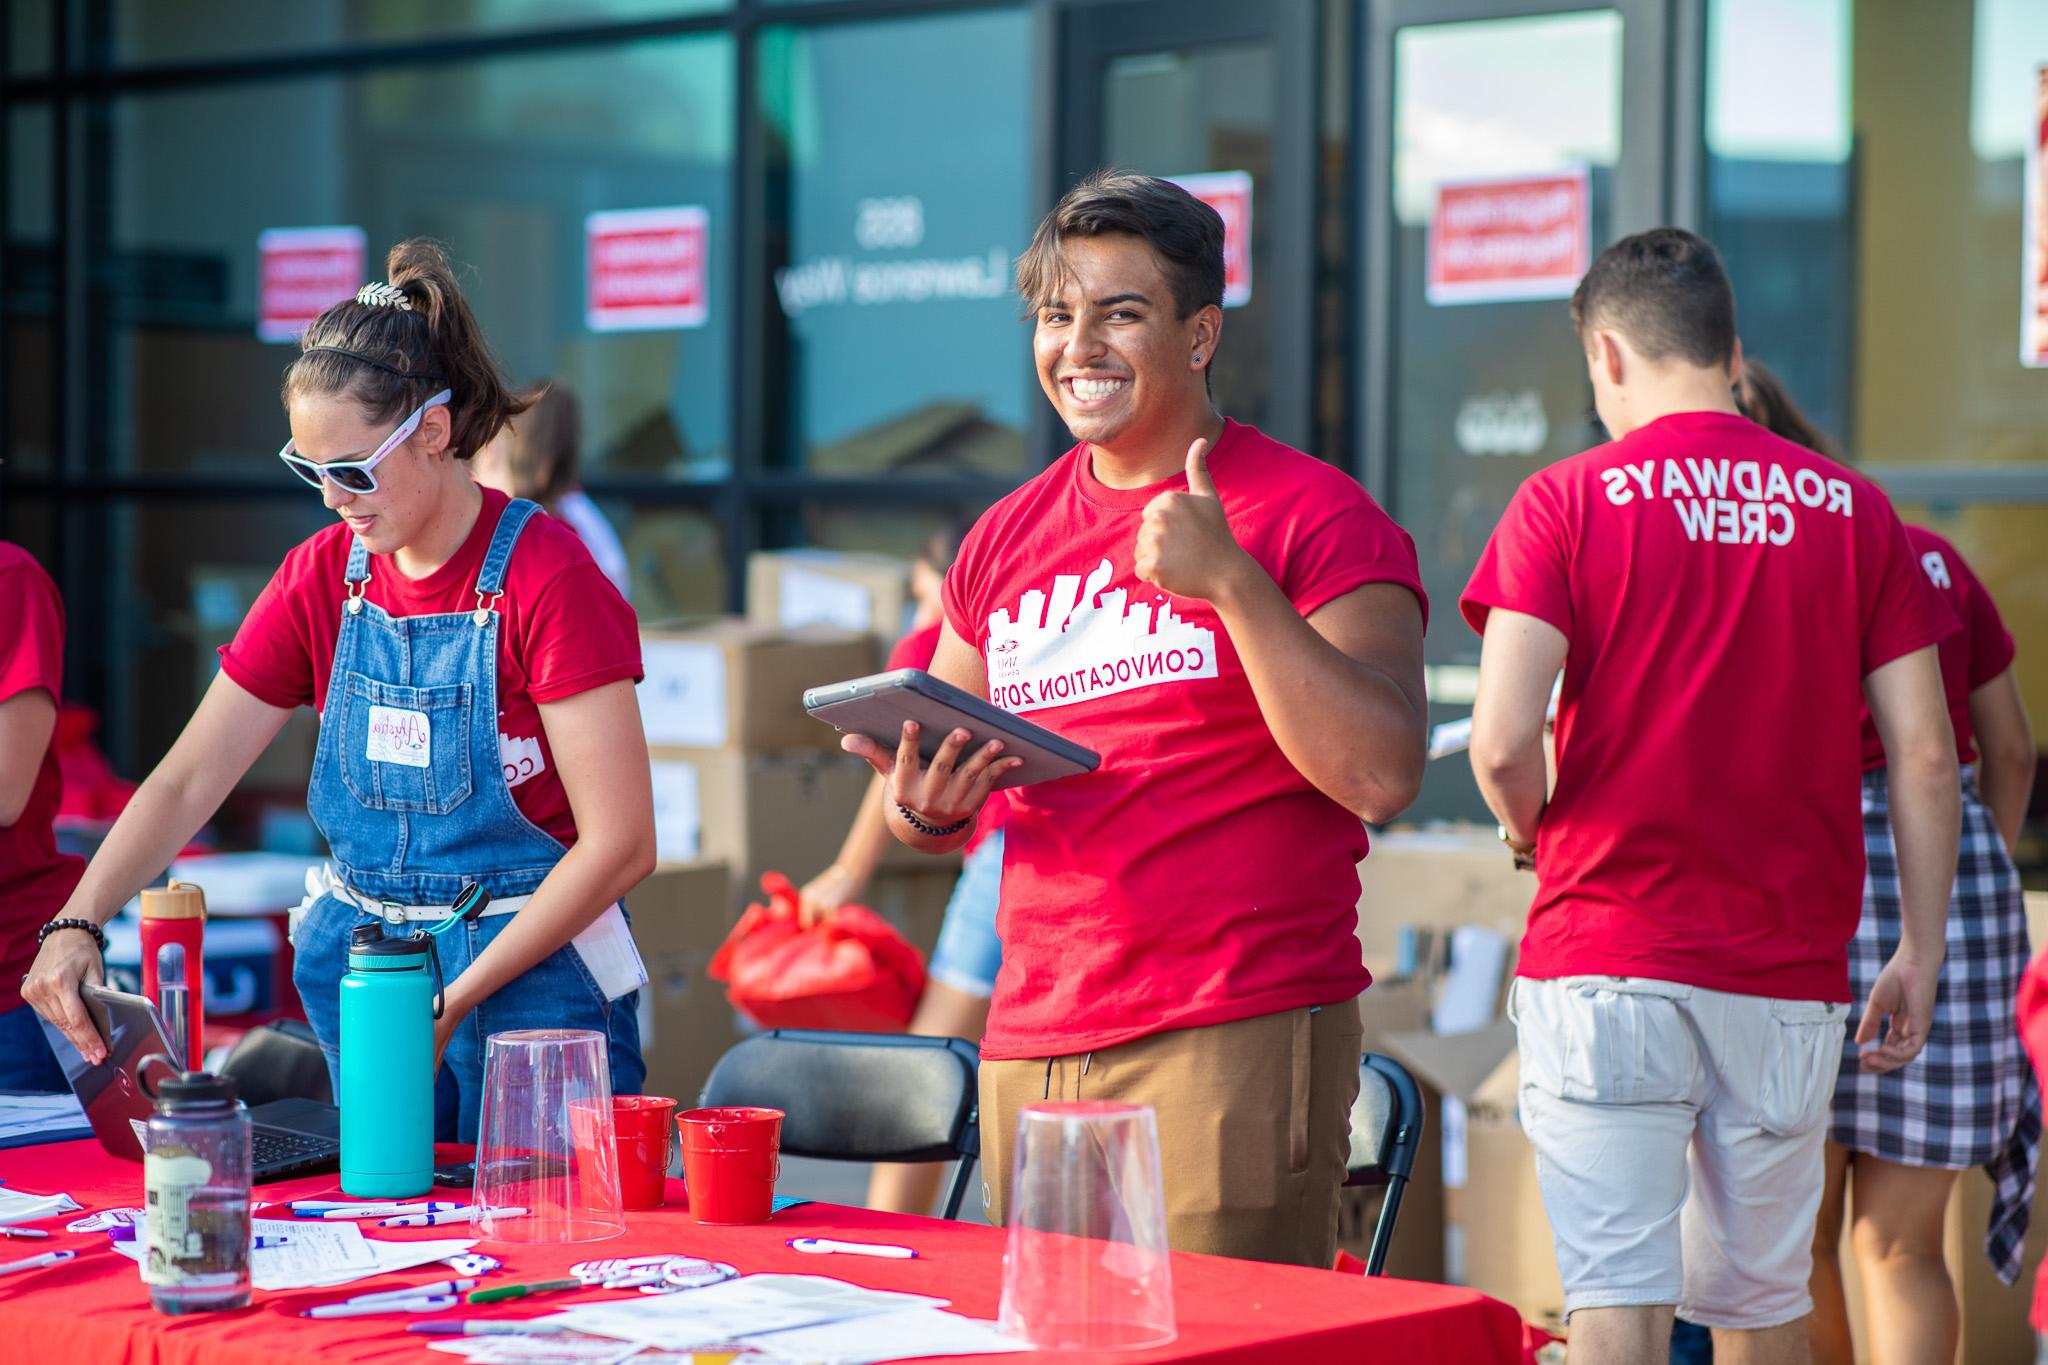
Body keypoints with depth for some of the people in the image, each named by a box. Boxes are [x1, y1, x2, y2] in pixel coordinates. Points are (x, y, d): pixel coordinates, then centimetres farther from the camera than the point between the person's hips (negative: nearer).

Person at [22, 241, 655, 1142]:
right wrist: (76, 924, -14)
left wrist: (452, 1000, -19)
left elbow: (618, 844, -18)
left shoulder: (546, 578, -16)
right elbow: (187, 781, 2)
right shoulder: (320, 579, 2)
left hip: (533, 969, -5)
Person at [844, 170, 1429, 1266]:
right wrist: (928, 811, -2)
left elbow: (1381, 776, -15)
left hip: (1237, 1046, -6)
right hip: (1029, 1052, 6)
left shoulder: (1313, 517, -4)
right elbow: (931, 793, 22)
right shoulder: (1006, 539, 14)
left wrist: (1232, 581, -21)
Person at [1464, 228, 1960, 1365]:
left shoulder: (1567, 502, -3)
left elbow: (1502, 742, -12)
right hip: (1792, 977, 3)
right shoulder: (1853, 510, 5)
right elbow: (1925, 754, 3)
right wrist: (1920, 951, 11)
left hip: (1606, 965, -3)